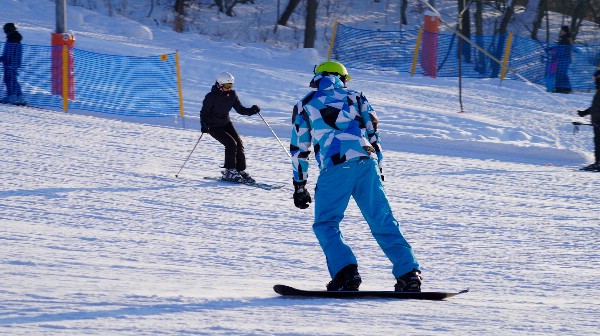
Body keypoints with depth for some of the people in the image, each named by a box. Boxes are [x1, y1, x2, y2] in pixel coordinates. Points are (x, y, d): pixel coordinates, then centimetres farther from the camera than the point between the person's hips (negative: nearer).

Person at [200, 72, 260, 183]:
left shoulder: (232, 94, -3)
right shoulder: (211, 97, -19)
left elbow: (240, 109, 1)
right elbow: (204, 112, -14)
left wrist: (251, 111, -17)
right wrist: (203, 125, -31)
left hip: (226, 123, 6)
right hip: (213, 126, -6)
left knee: (239, 144, -8)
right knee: (231, 144, -20)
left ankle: (241, 170, 2)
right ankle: (229, 172, -10)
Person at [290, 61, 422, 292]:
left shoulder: (304, 105, 19)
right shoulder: (355, 97, 22)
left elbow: (299, 148, 20)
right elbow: (373, 133, 19)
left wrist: (299, 186, 24)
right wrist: (378, 168, 24)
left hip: (335, 167, -2)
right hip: (366, 163, 2)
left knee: (325, 224, 7)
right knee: (383, 222, 8)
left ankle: (345, 271, -14)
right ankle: (409, 272, 2)